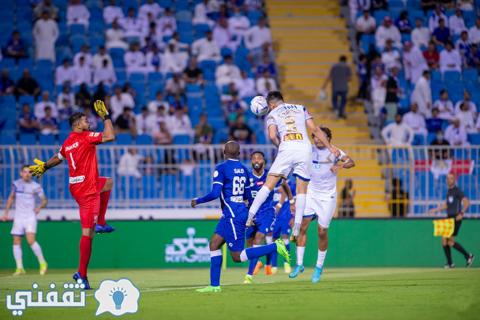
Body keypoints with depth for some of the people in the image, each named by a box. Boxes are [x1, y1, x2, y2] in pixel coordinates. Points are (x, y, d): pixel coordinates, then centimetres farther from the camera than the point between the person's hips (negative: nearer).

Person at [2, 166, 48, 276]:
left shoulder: (36, 186, -3)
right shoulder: (16, 184, 6)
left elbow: (44, 200, 4)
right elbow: (11, 198, 19)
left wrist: (39, 207, -17)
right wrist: (6, 213, 14)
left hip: (30, 216, -4)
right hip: (18, 217, 4)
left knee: (31, 240, -19)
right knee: (16, 242, 0)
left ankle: (42, 263, -5)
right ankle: (20, 268, 7)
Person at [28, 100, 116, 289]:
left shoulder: (67, 142, 9)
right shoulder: (86, 137, -15)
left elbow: (58, 158, 25)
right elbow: (110, 136, -24)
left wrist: (44, 167, 43)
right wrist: (105, 116, -13)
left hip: (76, 186, 10)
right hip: (87, 190, -10)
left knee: (108, 183, 35)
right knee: (87, 233, -10)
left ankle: (100, 224, 29)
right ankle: (82, 274, -12)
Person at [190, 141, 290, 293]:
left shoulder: (221, 168, -11)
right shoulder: (244, 169, 11)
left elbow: (215, 193, -18)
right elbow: (248, 196, 15)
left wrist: (198, 201, -2)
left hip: (232, 215, -9)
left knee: (237, 256, -5)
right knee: (214, 244, 12)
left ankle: (275, 246, -15)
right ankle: (214, 285, 10)